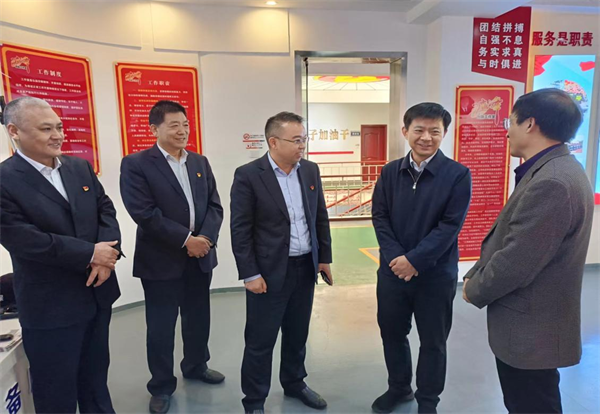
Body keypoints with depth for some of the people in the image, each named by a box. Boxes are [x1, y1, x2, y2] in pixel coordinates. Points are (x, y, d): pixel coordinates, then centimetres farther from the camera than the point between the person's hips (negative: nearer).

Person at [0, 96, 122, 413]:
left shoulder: (81, 168, 4)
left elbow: (106, 210, 3)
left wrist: (107, 254, -15)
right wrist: (90, 254, -20)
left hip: (97, 292, 6)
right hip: (50, 306, -5)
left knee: (95, 374, 25)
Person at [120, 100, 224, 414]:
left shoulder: (200, 162, 10)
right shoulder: (135, 164, -7)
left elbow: (214, 205, 5)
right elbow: (144, 212, -16)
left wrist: (205, 238, -12)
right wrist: (186, 239, -17)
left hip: (200, 257, 5)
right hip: (161, 260, -5)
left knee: (199, 319, 18)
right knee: (161, 326, 8)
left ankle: (195, 366, 41)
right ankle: (162, 386, 28)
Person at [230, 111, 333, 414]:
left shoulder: (310, 170, 4)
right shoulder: (248, 175, -13)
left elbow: (321, 217, 11)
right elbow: (240, 229, -12)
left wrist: (324, 257, 9)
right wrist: (250, 274, -14)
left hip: (305, 268, 5)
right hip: (269, 272, -5)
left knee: (297, 334, 20)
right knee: (260, 341, 8)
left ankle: (294, 383, 42)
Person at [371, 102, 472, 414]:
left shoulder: (458, 175, -8)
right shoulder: (390, 172, 2)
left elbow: (450, 225, -13)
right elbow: (379, 217, 0)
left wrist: (414, 260, -19)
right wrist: (395, 257, -14)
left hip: (436, 274, -3)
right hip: (392, 270, 3)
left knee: (432, 342, 13)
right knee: (392, 333, 17)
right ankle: (398, 388, 42)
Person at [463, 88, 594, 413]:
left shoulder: (552, 182, -27)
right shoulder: (552, 171, 7)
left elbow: (517, 262, -27)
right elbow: (504, 237, 11)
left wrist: (475, 291, -10)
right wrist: (475, 275, 3)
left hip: (531, 330, -9)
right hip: (532, 324, 9)